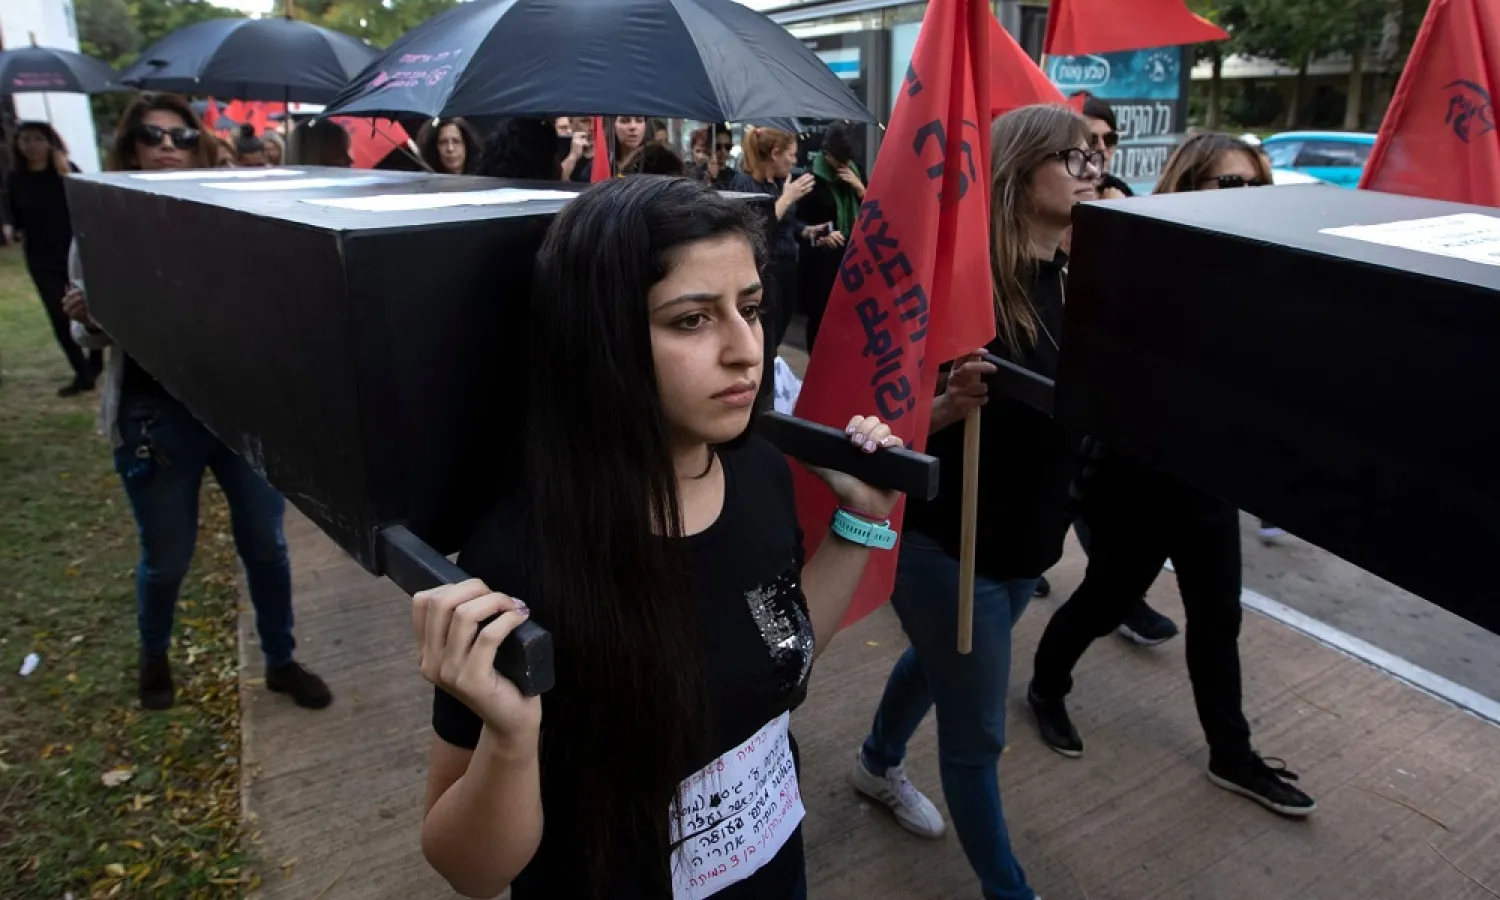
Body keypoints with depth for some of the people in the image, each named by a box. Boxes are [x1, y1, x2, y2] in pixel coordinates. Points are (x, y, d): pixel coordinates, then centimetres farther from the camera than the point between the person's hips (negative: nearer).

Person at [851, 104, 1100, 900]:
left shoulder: (1078, 283, -2)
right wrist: (951, 404, -39)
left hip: (1028, 537, 8)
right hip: (947, 542, -7)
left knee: (937, 662, 30)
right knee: (977, 733, 7)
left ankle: (878, 765, 58)